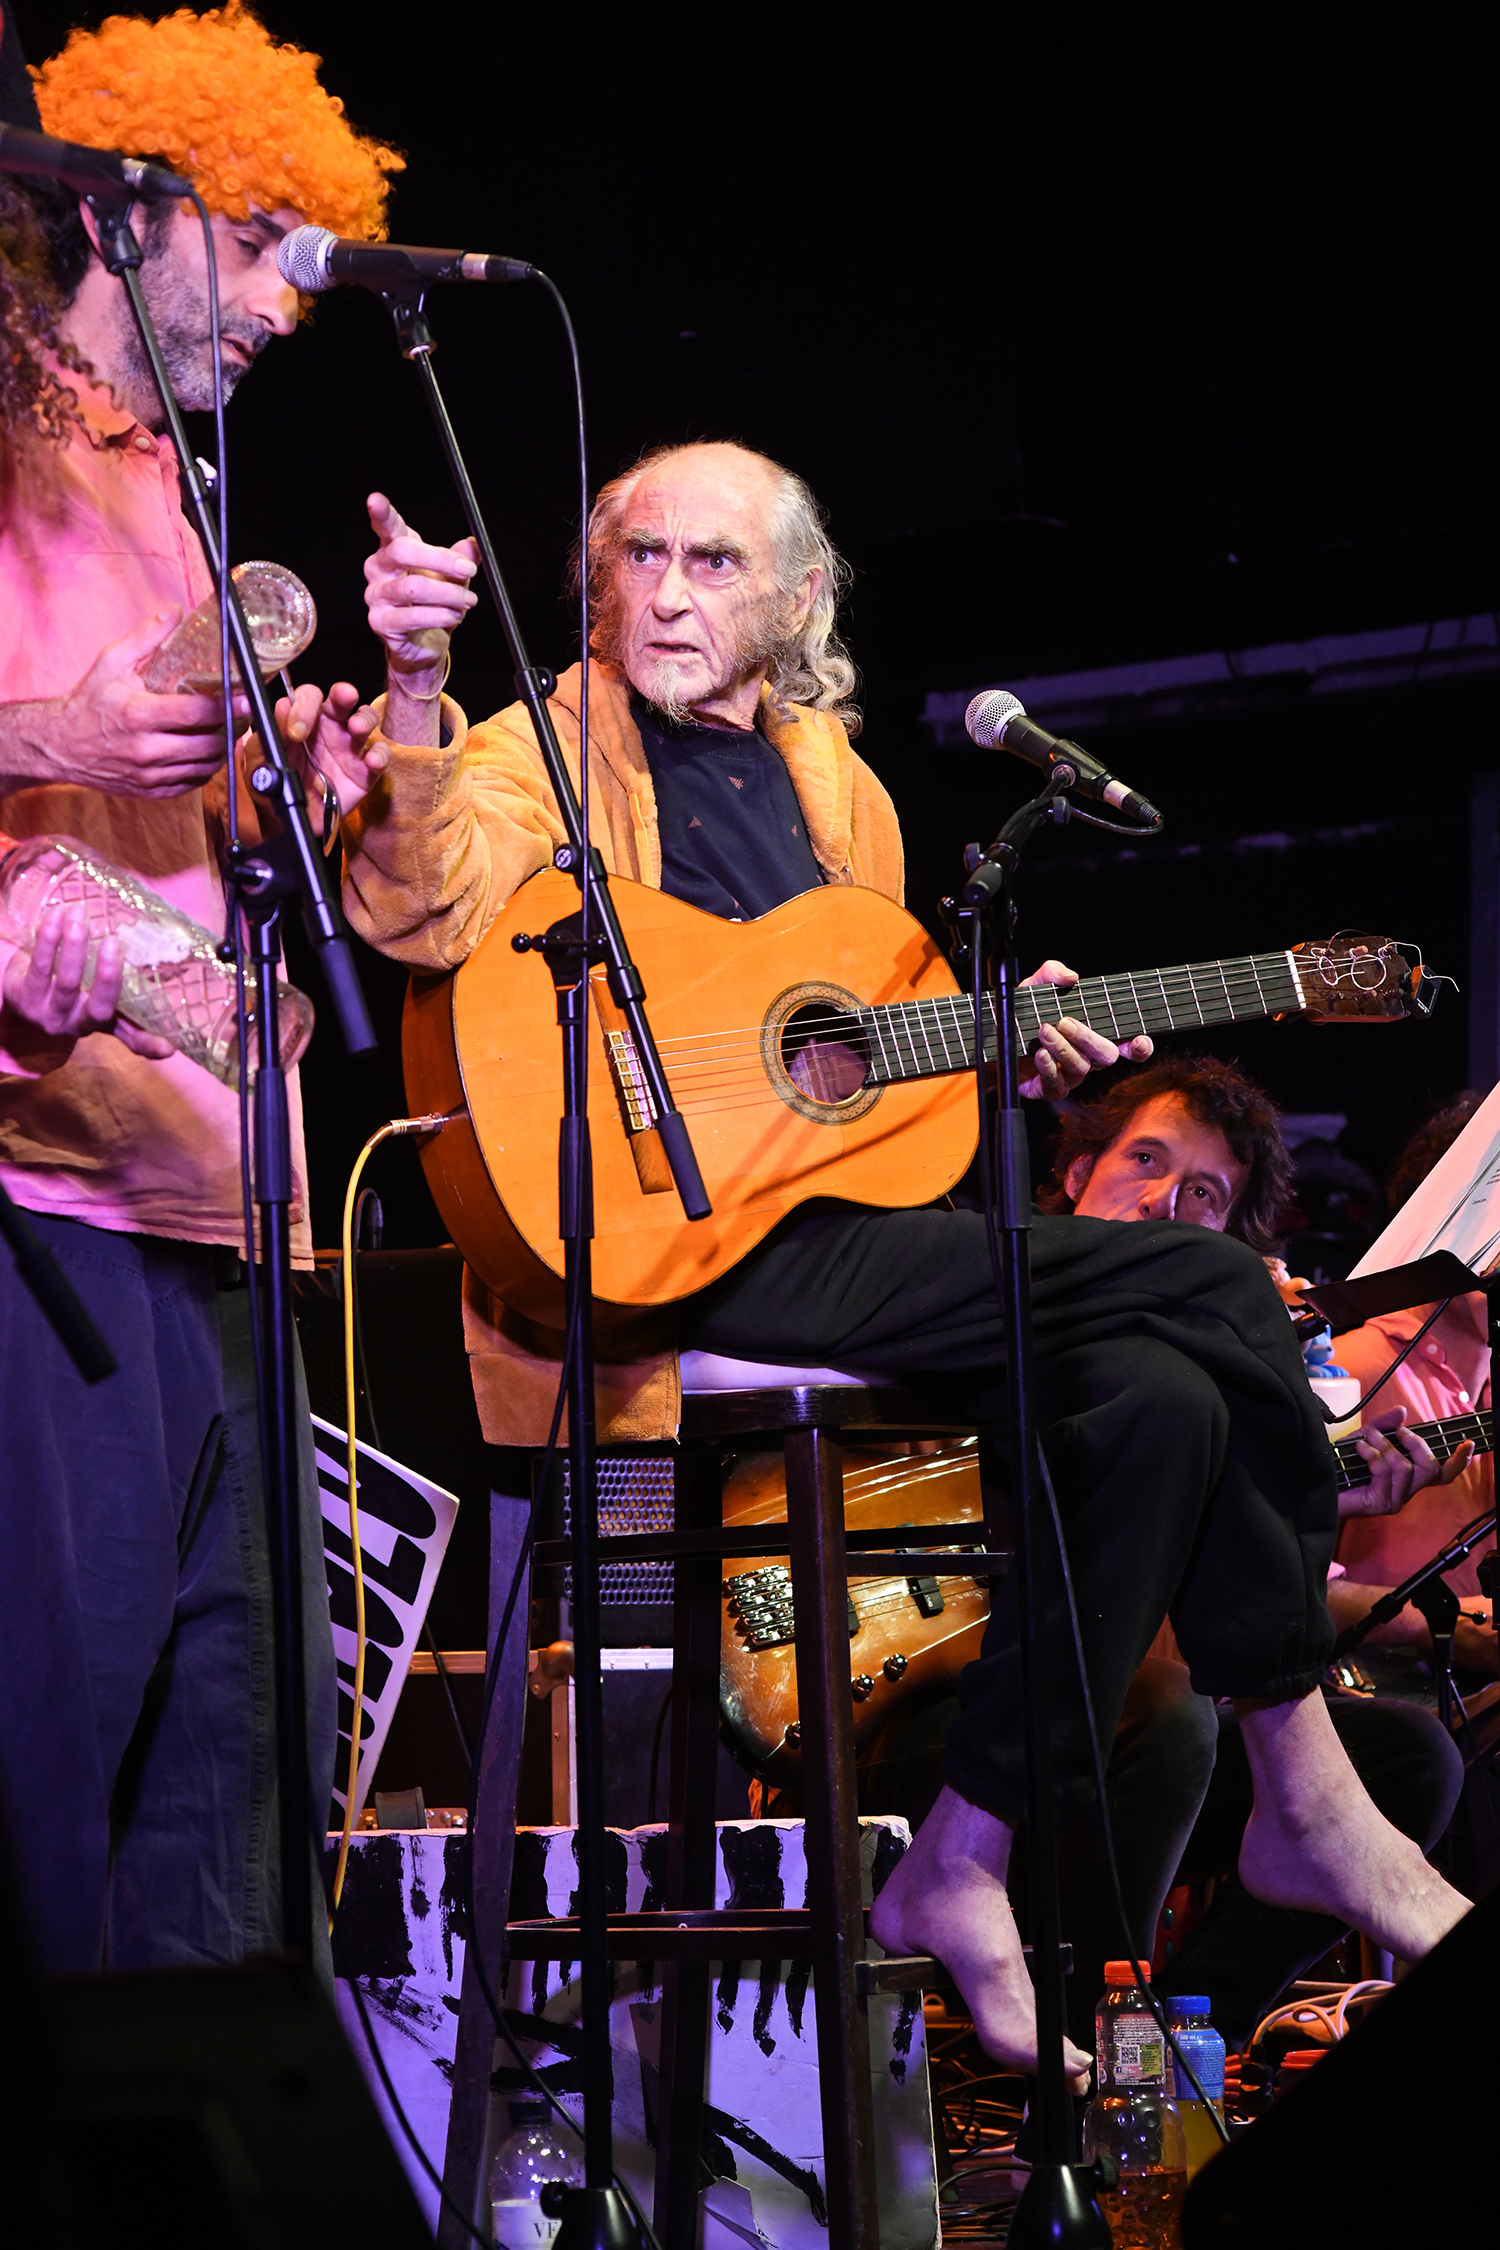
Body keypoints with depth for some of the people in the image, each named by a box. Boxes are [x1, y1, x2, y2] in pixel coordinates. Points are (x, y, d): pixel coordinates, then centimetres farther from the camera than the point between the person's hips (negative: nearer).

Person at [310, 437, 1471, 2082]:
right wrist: (416, 687, -37)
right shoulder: (549, 756, 1)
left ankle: (971, 1860, -5)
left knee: (1161, 1393, -17)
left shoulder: (834, 789, 20)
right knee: (1213, 1287, -19)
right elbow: (420, 912, -21)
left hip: (829, 1214, 7)